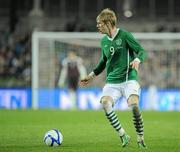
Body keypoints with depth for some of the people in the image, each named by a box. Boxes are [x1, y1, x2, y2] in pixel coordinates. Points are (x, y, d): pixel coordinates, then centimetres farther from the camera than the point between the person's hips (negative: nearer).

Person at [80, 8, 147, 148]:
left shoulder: (124, 35, -4)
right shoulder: (104, 41, 14)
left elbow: (141, 51, -7)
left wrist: (137, 60, -28)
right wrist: (92, 76, 28)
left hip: (129, 79, -5)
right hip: (112, 82, 5)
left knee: (134, 106, -27)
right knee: (105, 103, -24)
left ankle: (141, 139, -8)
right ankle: (123, 135, -14)